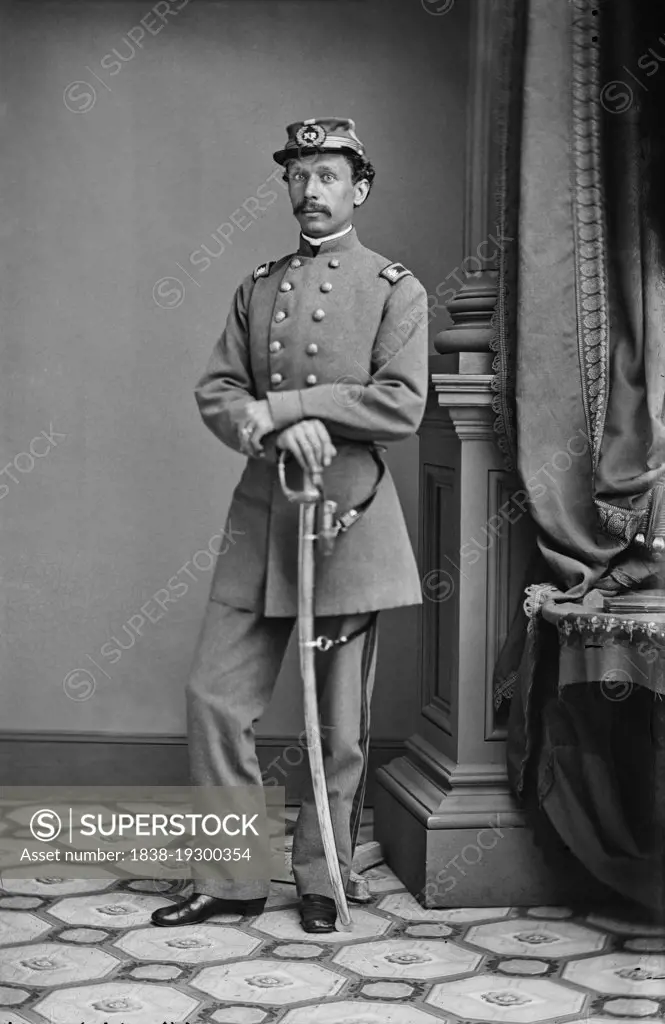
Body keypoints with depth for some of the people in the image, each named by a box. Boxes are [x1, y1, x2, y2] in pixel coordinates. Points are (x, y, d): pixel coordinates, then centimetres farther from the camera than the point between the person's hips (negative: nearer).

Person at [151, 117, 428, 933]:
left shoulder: (394, 289, 2)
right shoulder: (257, 289, 14)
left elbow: (402, 406, -10)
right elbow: (214, 392, 6)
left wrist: (282, 403, -14)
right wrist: (276, 428, -15)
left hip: (348, 516, -4)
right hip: (259, 515, 4)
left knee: (340, 722, 3)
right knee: (215, 696, 0)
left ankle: (322, 880, 18)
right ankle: (231, 879, 11)